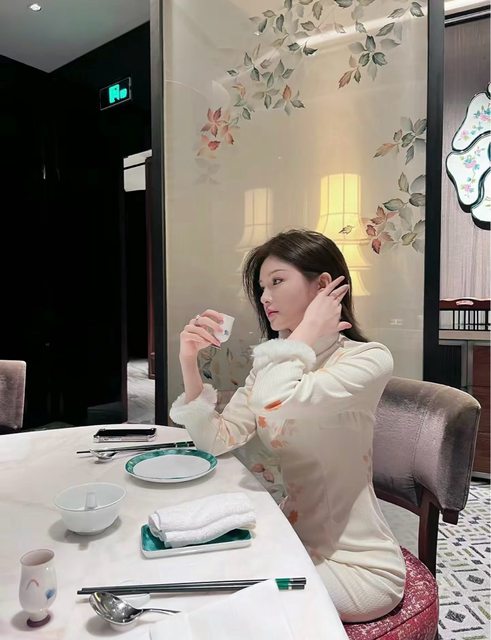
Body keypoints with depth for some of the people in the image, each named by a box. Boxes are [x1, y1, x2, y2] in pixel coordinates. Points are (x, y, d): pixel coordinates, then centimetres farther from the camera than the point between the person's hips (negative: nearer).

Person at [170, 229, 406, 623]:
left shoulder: (369, 359, -18)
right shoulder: (273, 363, 5)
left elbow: (275, 403, -36)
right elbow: (217, 440, -3)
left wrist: (307, 331, -20)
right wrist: (190, 364, -14)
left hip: (354, 563, -6)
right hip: (287, 543, 6)